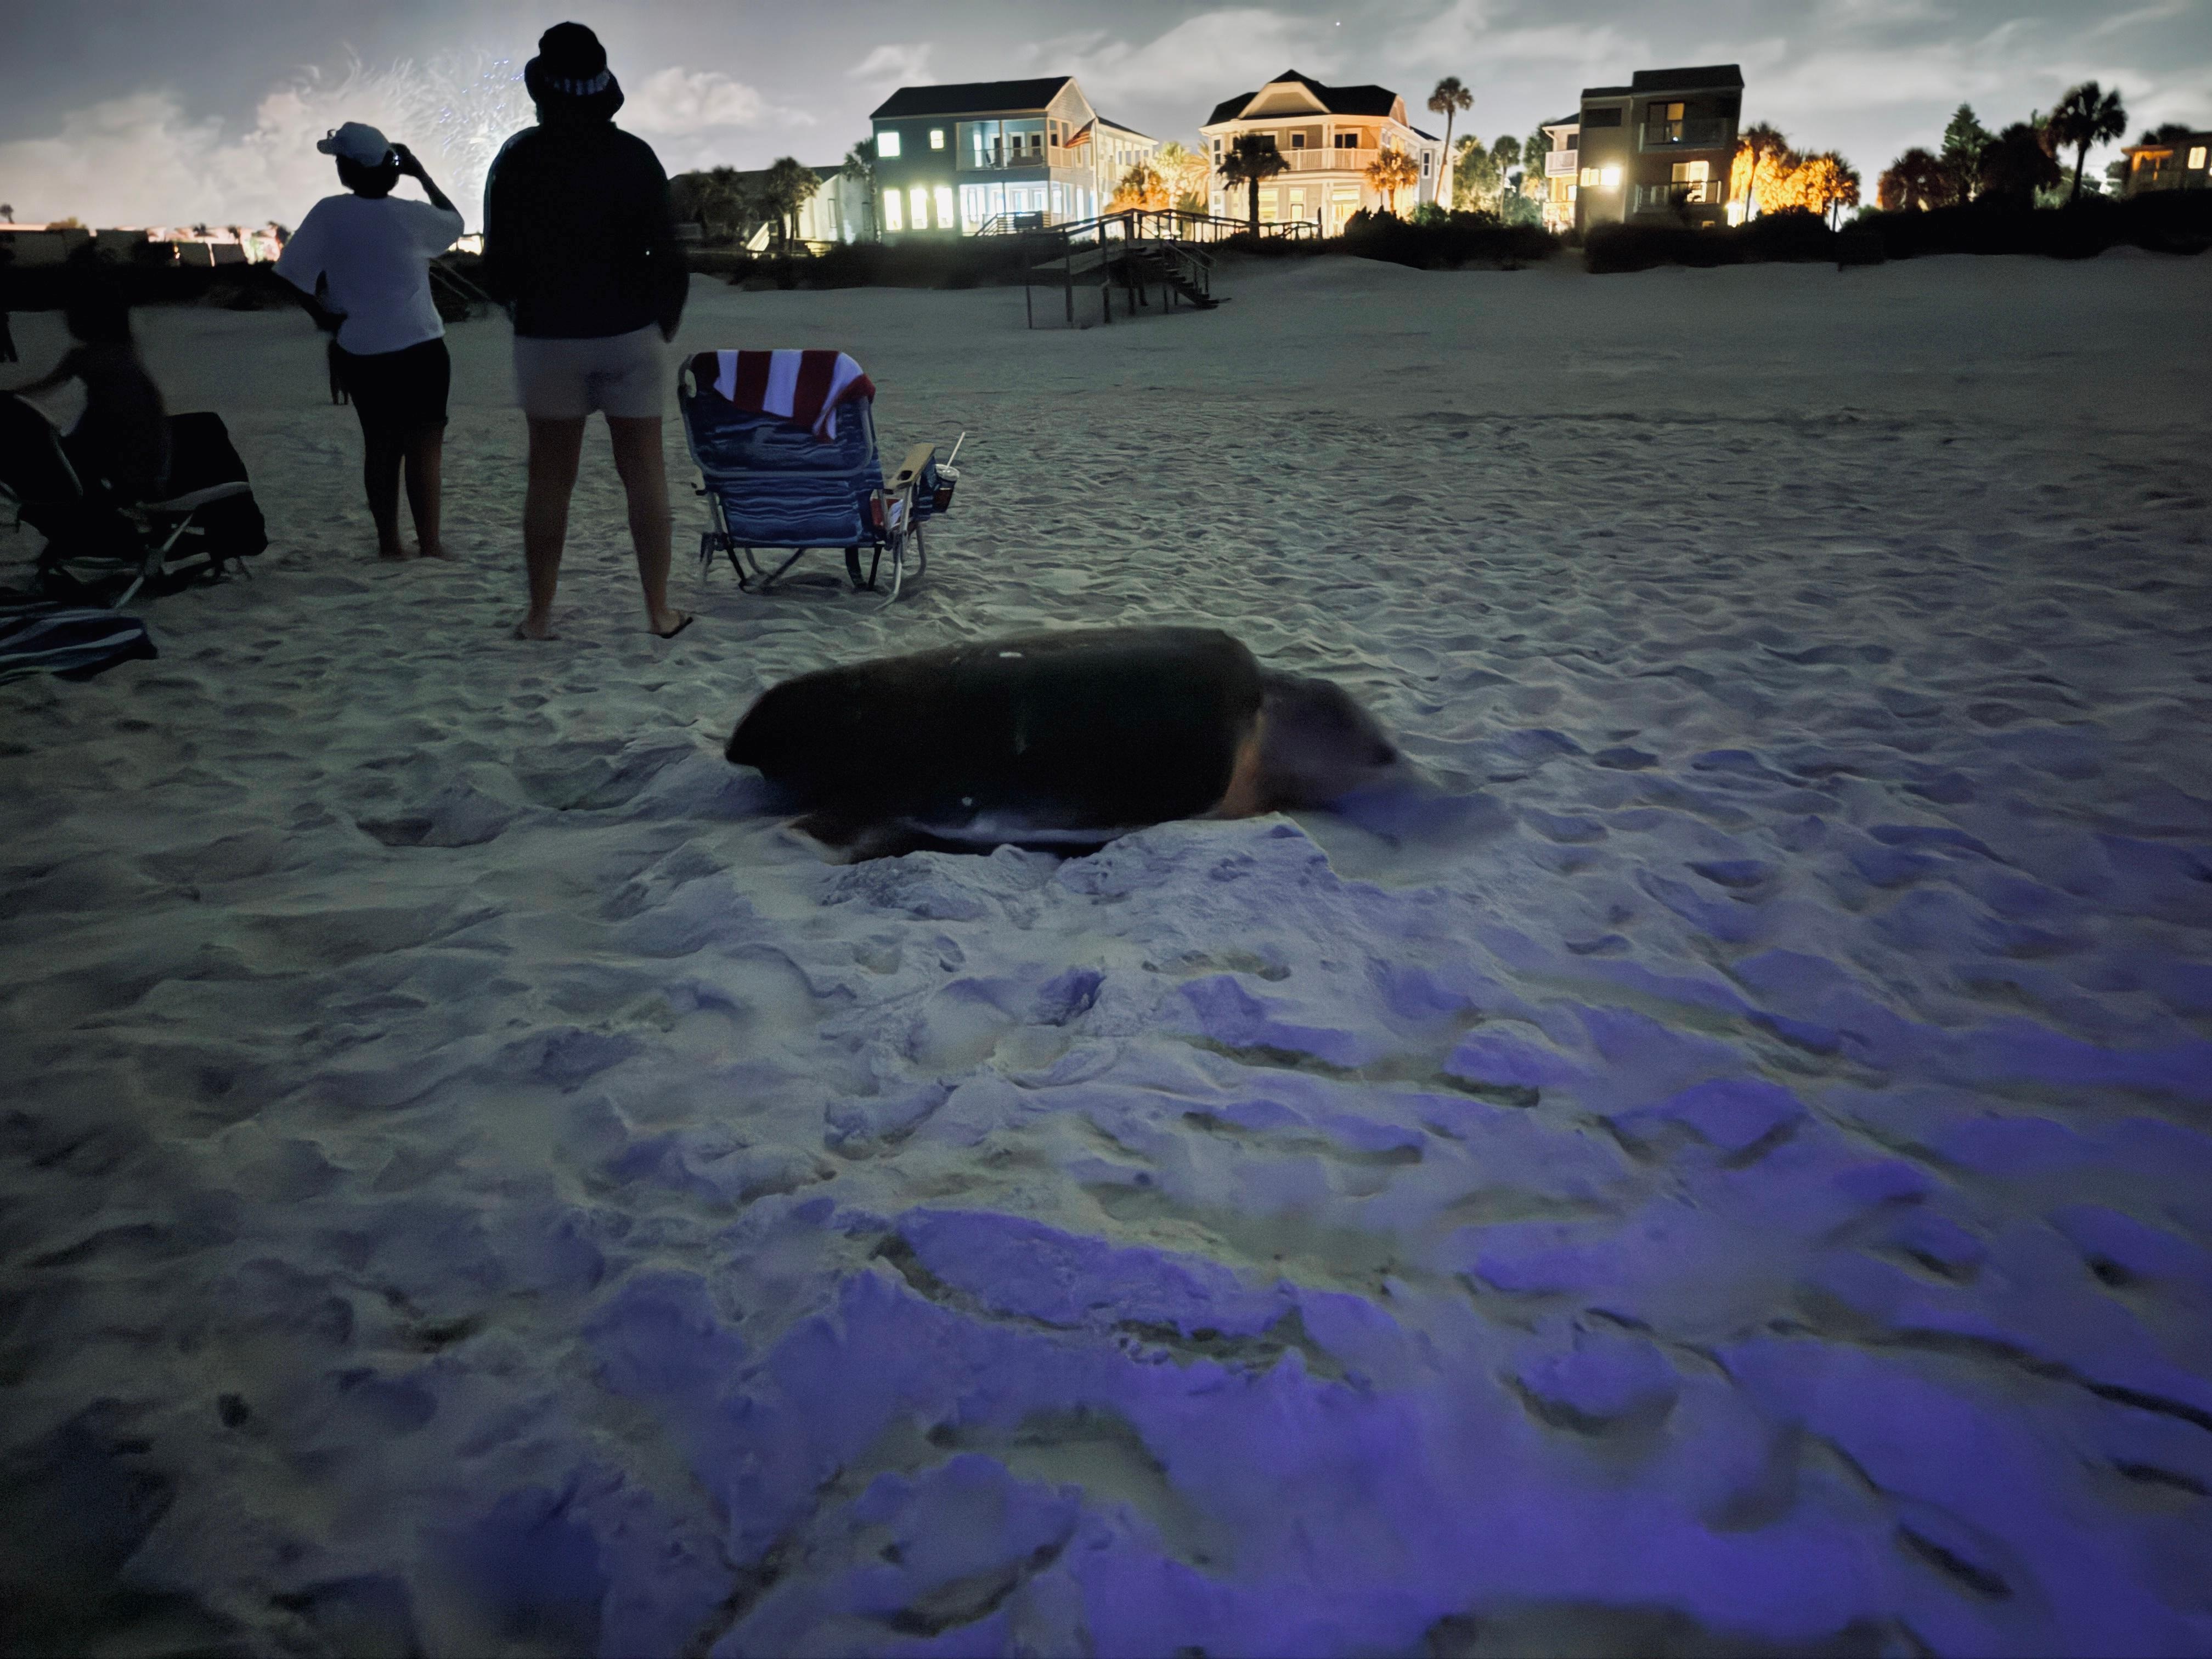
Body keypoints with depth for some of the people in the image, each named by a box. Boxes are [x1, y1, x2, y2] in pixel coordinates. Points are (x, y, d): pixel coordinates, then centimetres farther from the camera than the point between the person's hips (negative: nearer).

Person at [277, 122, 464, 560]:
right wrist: (421, 174, 16)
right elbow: (455, 221, 14)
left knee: (380, 445, 13)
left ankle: (389, 542, 15)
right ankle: (429, 544, -4)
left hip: (359, 352, 3)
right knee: (425, 446, 0)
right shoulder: (410, 216, -7)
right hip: (418, 349, -3)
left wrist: (322, 315, 6)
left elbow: (293, 271, -5)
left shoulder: (328, 214, -2)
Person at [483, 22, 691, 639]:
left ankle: (540, 615, 11)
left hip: (548, 336, 1)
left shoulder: (518, 158, -1)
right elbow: (667, 252, -3)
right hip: (630, 334, 0)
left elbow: (498, 259, 2)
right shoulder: (634, 156, -2)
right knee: (644, 472, 5)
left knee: (550, 478, 8)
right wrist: (667, 320, 12)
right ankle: (660, 610, 6)